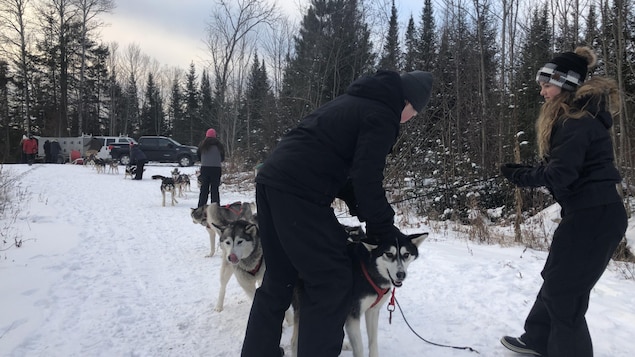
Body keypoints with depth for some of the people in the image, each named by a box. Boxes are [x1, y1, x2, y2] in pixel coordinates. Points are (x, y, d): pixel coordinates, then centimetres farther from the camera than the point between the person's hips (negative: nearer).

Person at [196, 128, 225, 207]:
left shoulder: (202, 144, 3)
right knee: (215, 188, 4)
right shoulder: (218, 145, 3)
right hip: (216, 168, 0)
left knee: (204, 188, 5)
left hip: (205, 168, 0)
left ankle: (201, 207, 4)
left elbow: (198, 155, 10)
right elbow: (223, 158, 9)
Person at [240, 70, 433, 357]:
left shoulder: (354, 101, 24)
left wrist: (363, 211, 23)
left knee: (279, 277, 19)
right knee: (331, 281, 2)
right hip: (299, 192, -10)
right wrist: (383, 228, 3)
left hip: (271, 178, 10)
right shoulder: (383, 114, -3)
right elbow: (366, 178, -11)